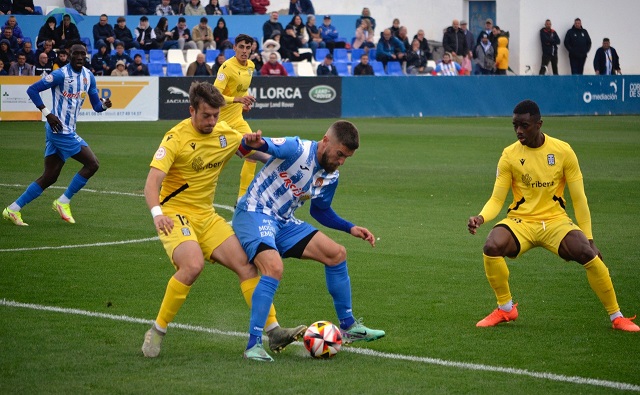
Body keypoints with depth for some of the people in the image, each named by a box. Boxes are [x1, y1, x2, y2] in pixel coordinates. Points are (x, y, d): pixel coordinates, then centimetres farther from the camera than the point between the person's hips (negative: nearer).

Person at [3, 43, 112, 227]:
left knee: (49, 177, 9)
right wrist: (47, 113, -18)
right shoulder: (61, 74, -13)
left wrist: (104, 105, -8)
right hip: (60, 129, -8)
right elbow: (32, 90, -13)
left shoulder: (88, 76, 10)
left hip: (68, 131, 8)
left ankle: (13, 209, 13)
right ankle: (63, 202, 1)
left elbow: (96, 105, 15)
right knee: (92, 163, -9)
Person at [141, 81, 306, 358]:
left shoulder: (227, 135, 3)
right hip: (175, 215, -6)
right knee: (193, 265, -30)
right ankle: (157, 331, -16)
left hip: (206, 216, 6)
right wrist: (157, 212, -44)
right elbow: (152, 181, -25)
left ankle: (274, 332, -2)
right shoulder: (176, 138, -15)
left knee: (245, 263, -7)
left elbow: (256, 152, 18)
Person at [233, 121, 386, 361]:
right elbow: (258, 145, -28)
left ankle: (348, 327, 23)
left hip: (283, 223, 9)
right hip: (254, 213, -9)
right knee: (274, 268, -32)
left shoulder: (330, 178, 5)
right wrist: (252, 142, -53)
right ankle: (254, 345, -27)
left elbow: (320, 210, 22)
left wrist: (351, 229, 11)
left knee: (336, 254, 8)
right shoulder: (297, 150, -18)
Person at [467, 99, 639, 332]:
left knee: (588, 254, -27)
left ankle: (616, 316, -8)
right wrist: (480, 218, -25)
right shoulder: (510, 155, -4)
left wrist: (589, 238, -3)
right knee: (491, 247, -30)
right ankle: (506, 309, -5)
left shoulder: (562, 151, -5)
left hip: (555, 220, -1)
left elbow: (578, 198, -1)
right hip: (521, 221, 1)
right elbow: (496, 199, -3)